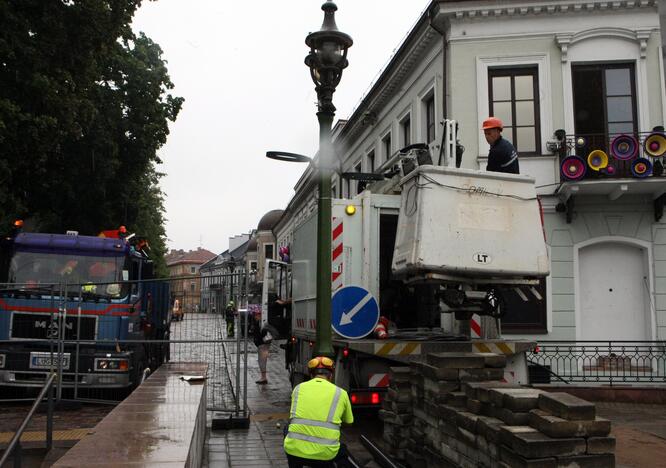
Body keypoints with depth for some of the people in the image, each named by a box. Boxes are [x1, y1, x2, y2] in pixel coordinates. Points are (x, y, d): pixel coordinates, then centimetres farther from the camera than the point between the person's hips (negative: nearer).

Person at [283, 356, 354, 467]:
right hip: (324, 456, 0)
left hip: (295, 451, 1)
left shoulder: (298, 388, 11)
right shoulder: (340, 393, 7)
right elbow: (349, 422, 24)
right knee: (342, 452, 34)